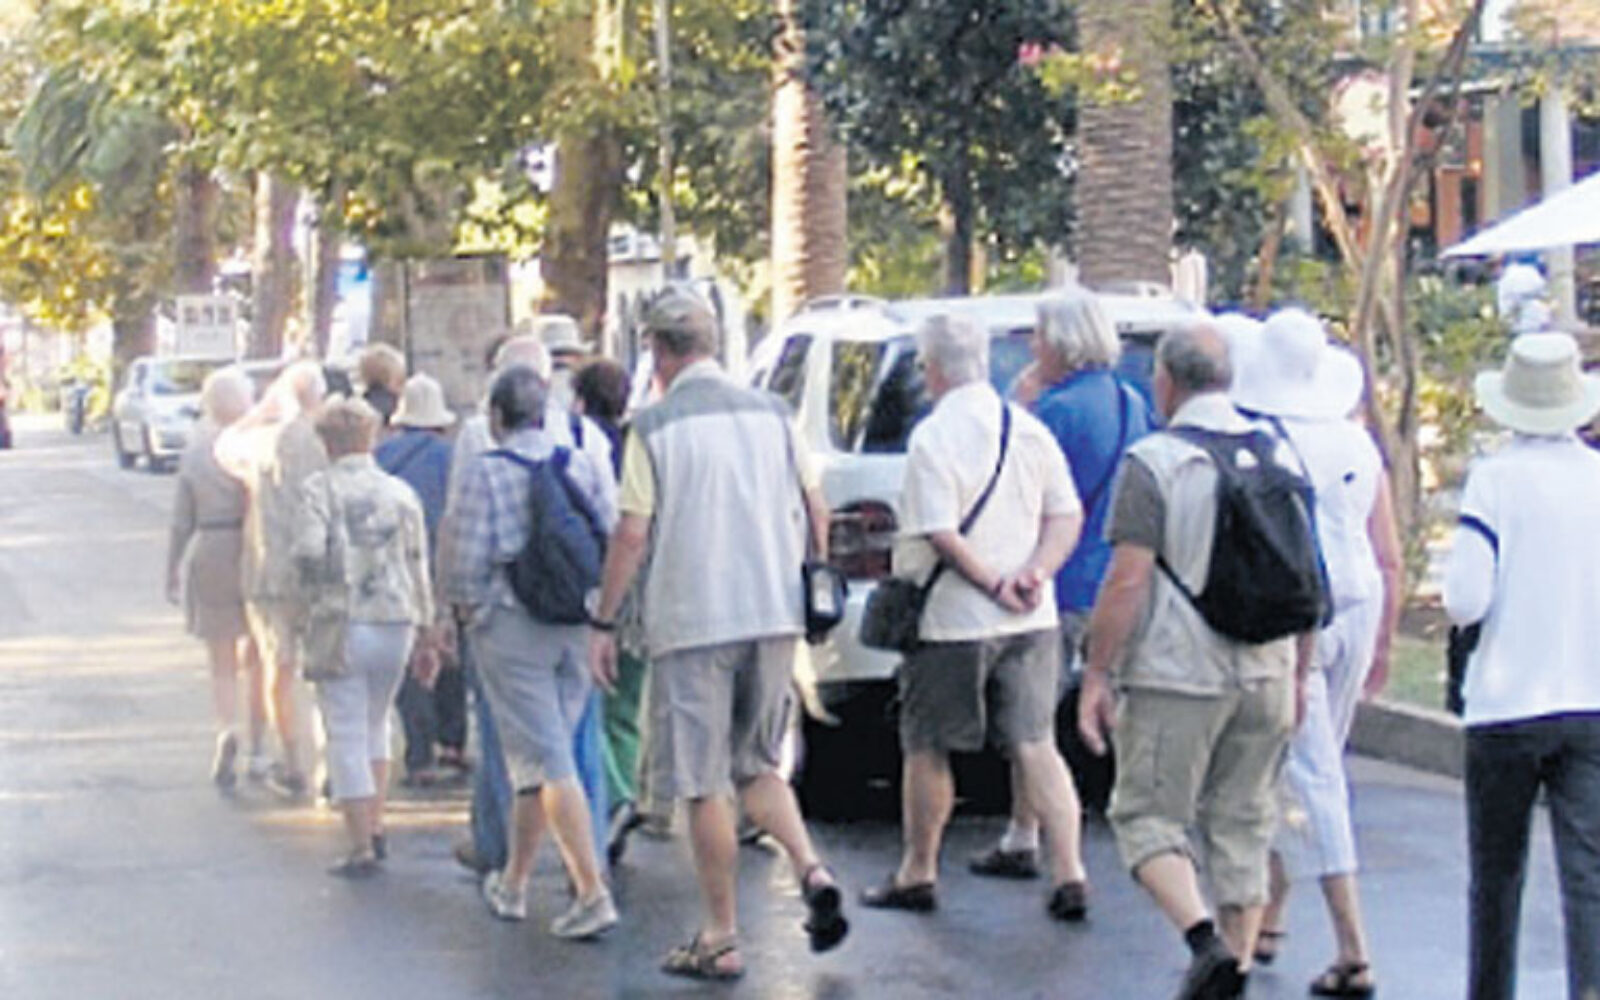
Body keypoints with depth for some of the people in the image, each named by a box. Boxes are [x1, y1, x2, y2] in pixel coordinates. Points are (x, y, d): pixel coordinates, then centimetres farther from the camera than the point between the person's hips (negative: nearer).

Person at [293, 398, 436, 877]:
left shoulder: (319, 488, -4)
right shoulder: (400, 492, 8)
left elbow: (309, 553, -16)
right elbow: (417, 563, 10)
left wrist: (305, 607, -4)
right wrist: (425, 623, 17)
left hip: (341, 622, -4)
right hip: (395, 621, 4)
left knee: (347, 734, 1)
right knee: (375, 724, 22)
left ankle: (361, 848, -2)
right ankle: (376, 827, 20)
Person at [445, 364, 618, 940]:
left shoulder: (487, 472, -8)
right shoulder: (586, 466, 5)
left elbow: (467, 565, -10)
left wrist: (474, 605, 10)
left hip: (513, 627, -5)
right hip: (578, 628, 5)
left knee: (547, 761, -5)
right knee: (538, 756, 16)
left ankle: (592, 892, -13)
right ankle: (512, 884, 26)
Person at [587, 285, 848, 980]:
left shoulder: (655, 428, -7)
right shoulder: (771, 413, 7)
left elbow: (631, 535, -9)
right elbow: (815, 514, 11)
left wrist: (603, 622, 0)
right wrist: (814, 596, 24)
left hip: (692, 622, -5)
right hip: (775, 615, 5)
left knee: (704, 785, 3)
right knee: (755, 765, 19)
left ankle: (721, 939, 6)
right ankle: (812, 871, -4)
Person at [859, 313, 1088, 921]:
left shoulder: (932, 439, -13)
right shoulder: (1030, 431, 5)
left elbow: (942, 536, -20)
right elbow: (1067, 518, 4)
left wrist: (993, 584, -12)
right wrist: (1033, 574, -7)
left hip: (953, 621, -5)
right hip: (1032, 621, 5)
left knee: (927, 749, 10)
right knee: (1036, 745, 6)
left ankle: (918, 874, 21)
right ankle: (1069, 875, -2)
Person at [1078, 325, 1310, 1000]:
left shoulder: (1153, 462, -10)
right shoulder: (1279, 457, 9)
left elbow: (1128, 581, -14)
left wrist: (1096, 676, -8)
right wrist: (1298, 674, 21)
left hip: (1177, 674, -5)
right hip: (1264, 677, 6)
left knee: (1146, 815, 5)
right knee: (1242, 823, 12)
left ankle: (1205, 938, -14)